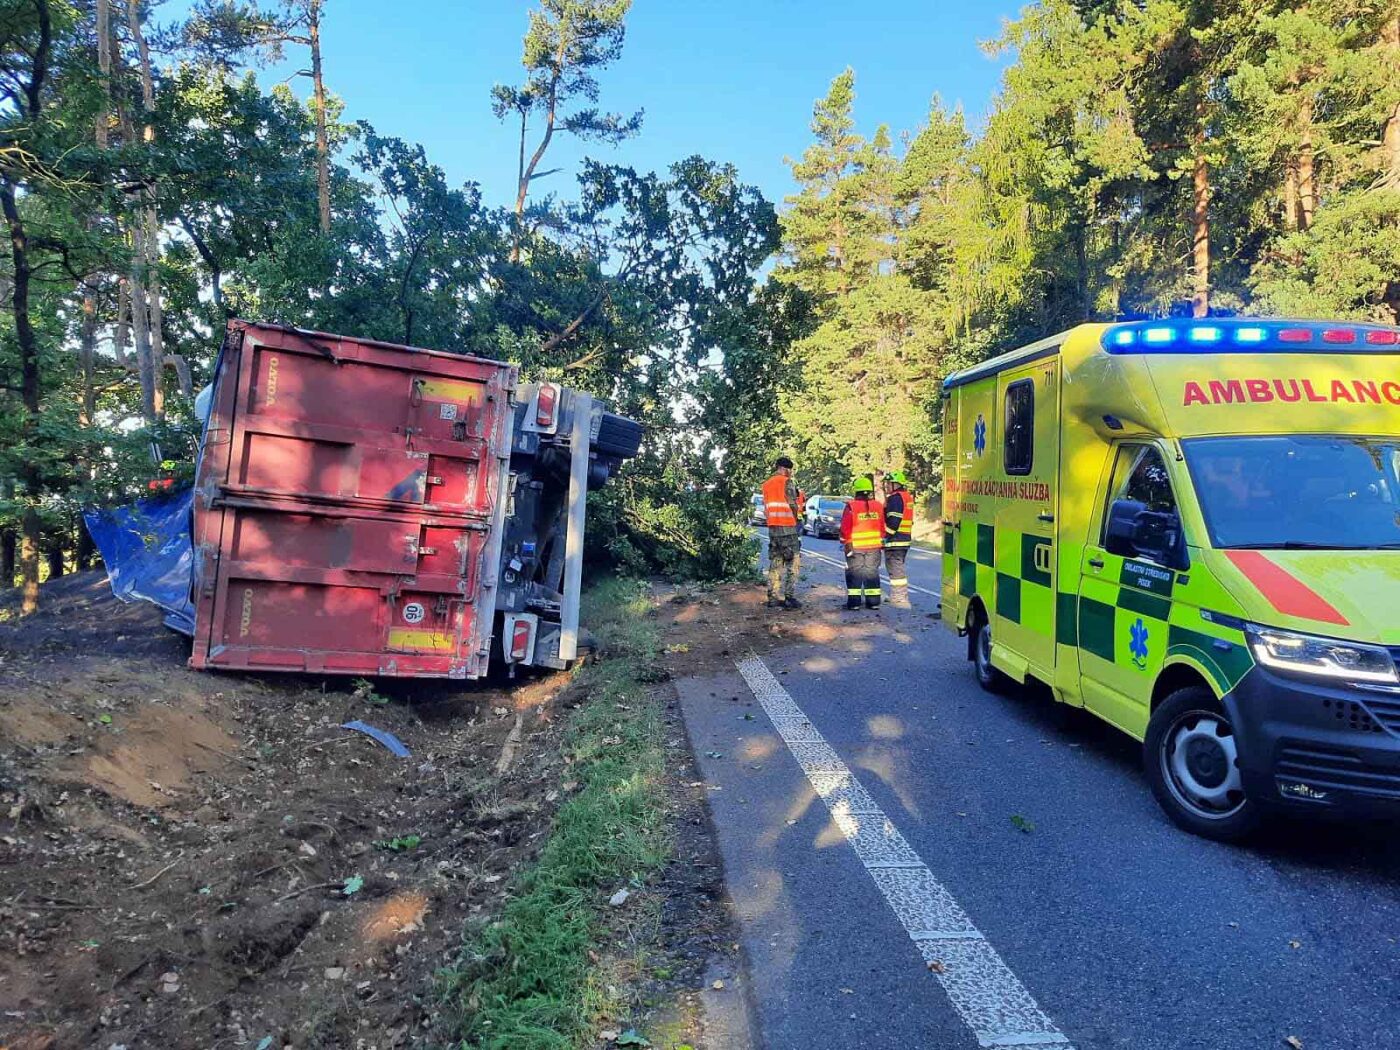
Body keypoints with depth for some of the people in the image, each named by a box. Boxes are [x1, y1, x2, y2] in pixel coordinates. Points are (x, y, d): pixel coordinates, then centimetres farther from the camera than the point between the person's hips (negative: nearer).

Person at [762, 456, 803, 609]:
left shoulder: (766, 484, 14)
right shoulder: (787, 483, -8)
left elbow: (766, 507, 12)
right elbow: (793, 506, -9)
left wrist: (773, 521, 14)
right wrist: (796, 520, 6)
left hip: (772, 527, 7)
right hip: (787, 527, -7)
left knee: (775, 563, 12)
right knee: (793, 563, -1)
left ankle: (772, 598, 11)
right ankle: (789, 598, -5)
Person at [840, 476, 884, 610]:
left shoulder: (851, 506, -11)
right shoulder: (878, 506, 3)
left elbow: (845, 527, -10)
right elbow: (882, 527, 8)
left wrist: (845, 543, -1)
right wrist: (881, 541, 18)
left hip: (855, 546, -4)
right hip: (874, 546, 4)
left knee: (854, 573, 3)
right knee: (872, 572, 10)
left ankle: (854, 601, 2)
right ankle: (873, 601, 10)